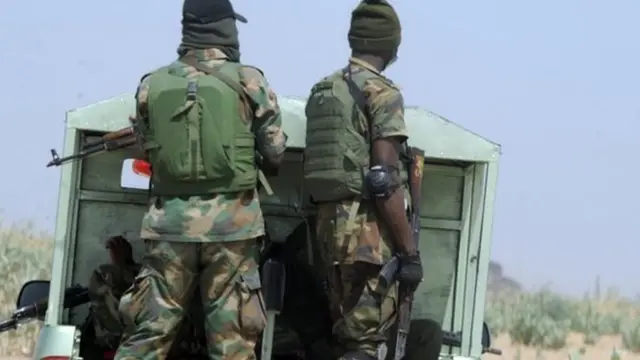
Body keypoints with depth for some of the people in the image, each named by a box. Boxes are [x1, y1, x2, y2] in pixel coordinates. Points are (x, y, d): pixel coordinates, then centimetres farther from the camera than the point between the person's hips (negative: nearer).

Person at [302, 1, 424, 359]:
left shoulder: (322, 91, 14)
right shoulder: (382, 93, -10)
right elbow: (385, 181, -17)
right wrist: (410, 251, -15)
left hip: (331, 222, 8)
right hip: (369, 227, -8)